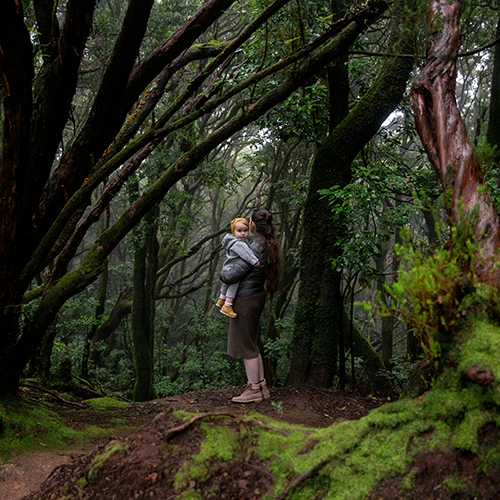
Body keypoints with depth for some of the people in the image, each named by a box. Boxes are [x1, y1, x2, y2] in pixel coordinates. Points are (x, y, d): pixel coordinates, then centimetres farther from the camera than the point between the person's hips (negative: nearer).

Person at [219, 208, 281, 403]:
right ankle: (262, 386, 22)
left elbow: (231, 276, -24)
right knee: (251, 345, 17)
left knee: (246, 346, 1)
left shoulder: (255, 248, -24)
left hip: (246, 300, -9)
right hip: (257, 295, 9)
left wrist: (222, 272, -1)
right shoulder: (268, 246, 5)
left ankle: (254, 390, 8)